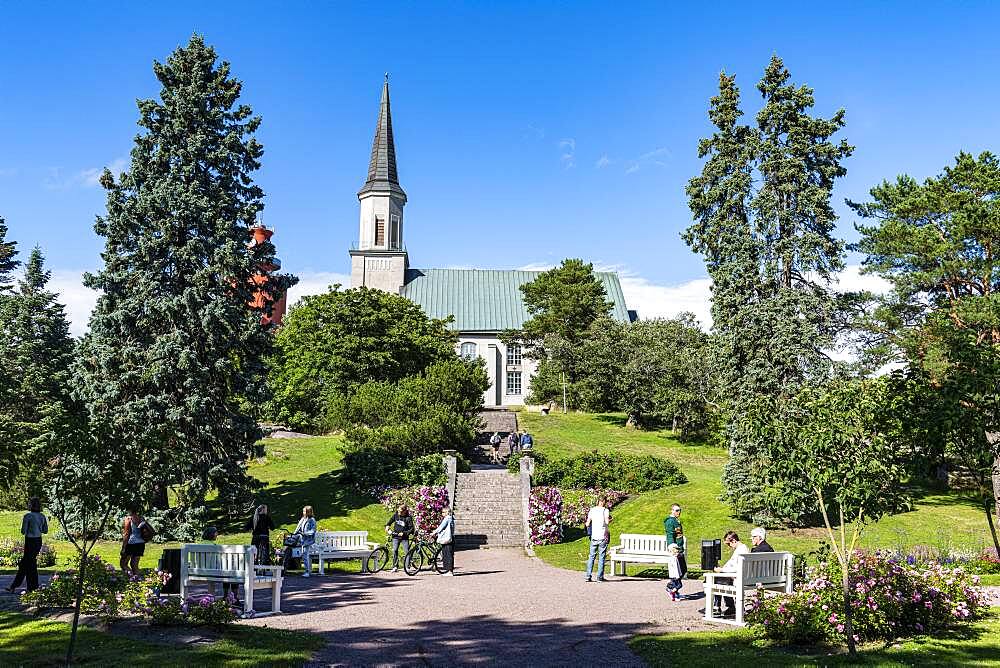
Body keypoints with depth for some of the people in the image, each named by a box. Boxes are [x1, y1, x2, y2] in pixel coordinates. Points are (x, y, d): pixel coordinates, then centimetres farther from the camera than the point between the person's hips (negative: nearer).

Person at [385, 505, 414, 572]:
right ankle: (395, 566, 3)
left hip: (404, 537, -3)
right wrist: (387, 526, -3)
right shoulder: (396, 514, 0)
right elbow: (390, 521, 15)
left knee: (407, 551, -7)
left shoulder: (408, 518, -12)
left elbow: (411, 529, -13)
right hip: (395, 536, 3)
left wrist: (404, 533, -22)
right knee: (395, 551, -6)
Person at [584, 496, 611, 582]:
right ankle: (600, 577, 3)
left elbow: (587, 524, 5)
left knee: (591, 556, 9)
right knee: (601, 557, 3)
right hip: (603, 537, -3)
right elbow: (607, 522, -17)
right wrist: (610, 520, 3)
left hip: (594, 536, 3)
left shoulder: (592, 510, 7)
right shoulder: (605, 510, -4)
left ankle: (588, 576, 5)